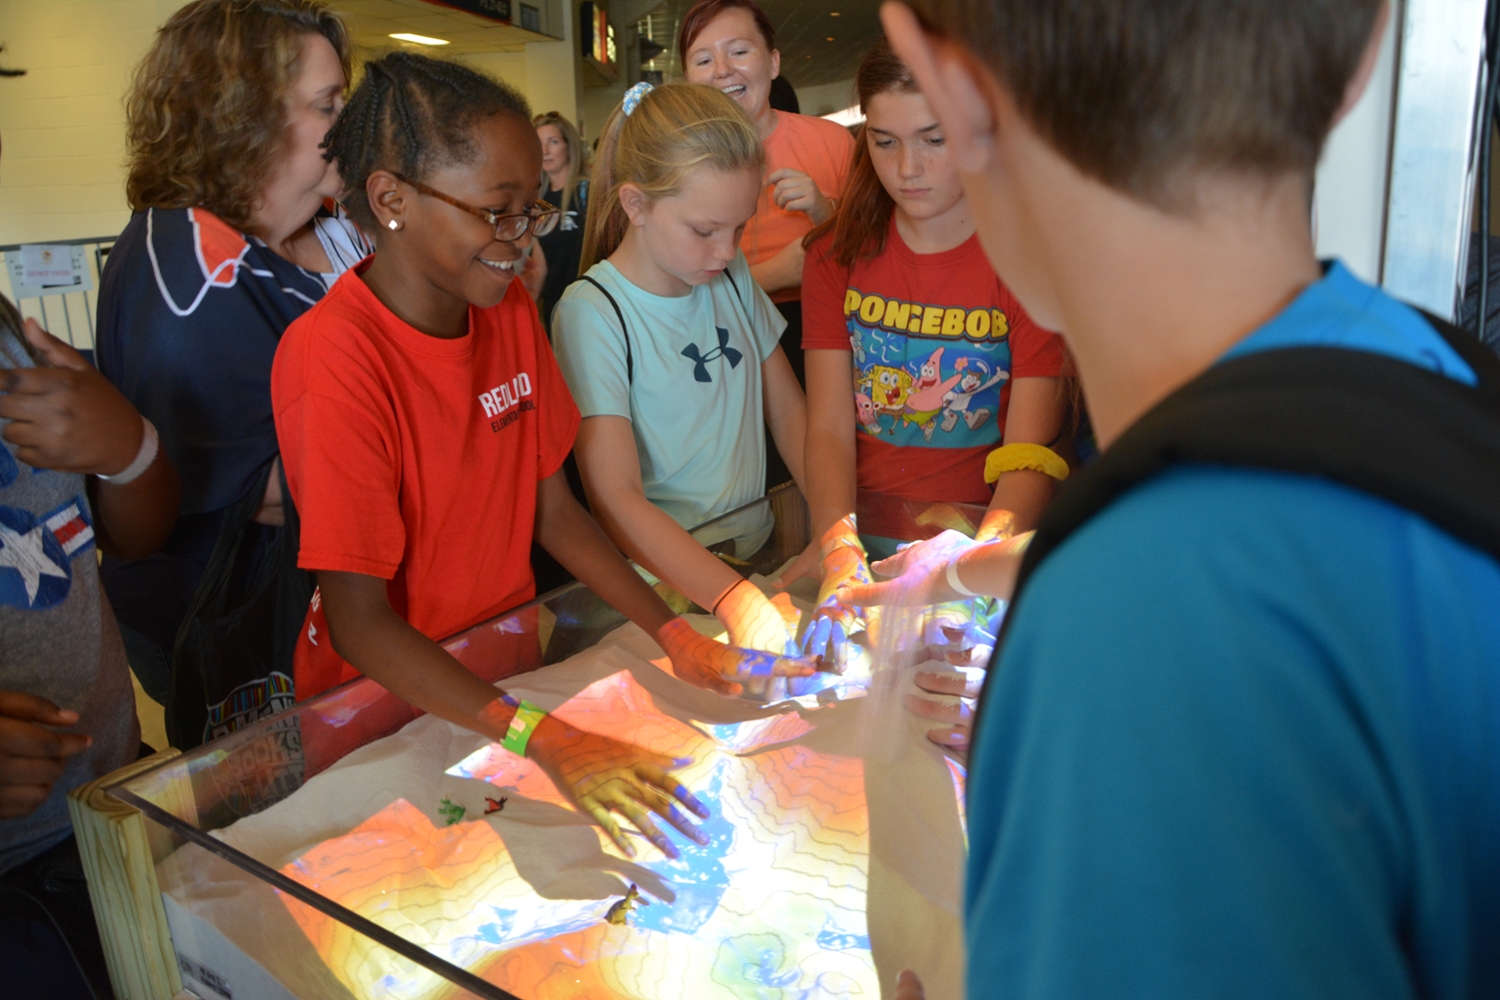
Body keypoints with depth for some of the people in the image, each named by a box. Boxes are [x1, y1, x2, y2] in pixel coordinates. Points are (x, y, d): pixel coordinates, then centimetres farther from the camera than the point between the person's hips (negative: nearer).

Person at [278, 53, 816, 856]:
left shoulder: (511, 310, 0)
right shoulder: (336, 358, -22)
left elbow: (554, 511, 2)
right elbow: (360, 624, -23)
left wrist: (676, 638, -11)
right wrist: (545, 740, -33)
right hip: (390, 697, -5)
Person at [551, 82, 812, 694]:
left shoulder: (733, 281, 9)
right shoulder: (593, 313, -12)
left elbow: (791, 414, 10)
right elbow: (617, 500, -19)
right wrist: (734, 599, -32)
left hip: (761, 553, 6)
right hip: (664, 584, -6)